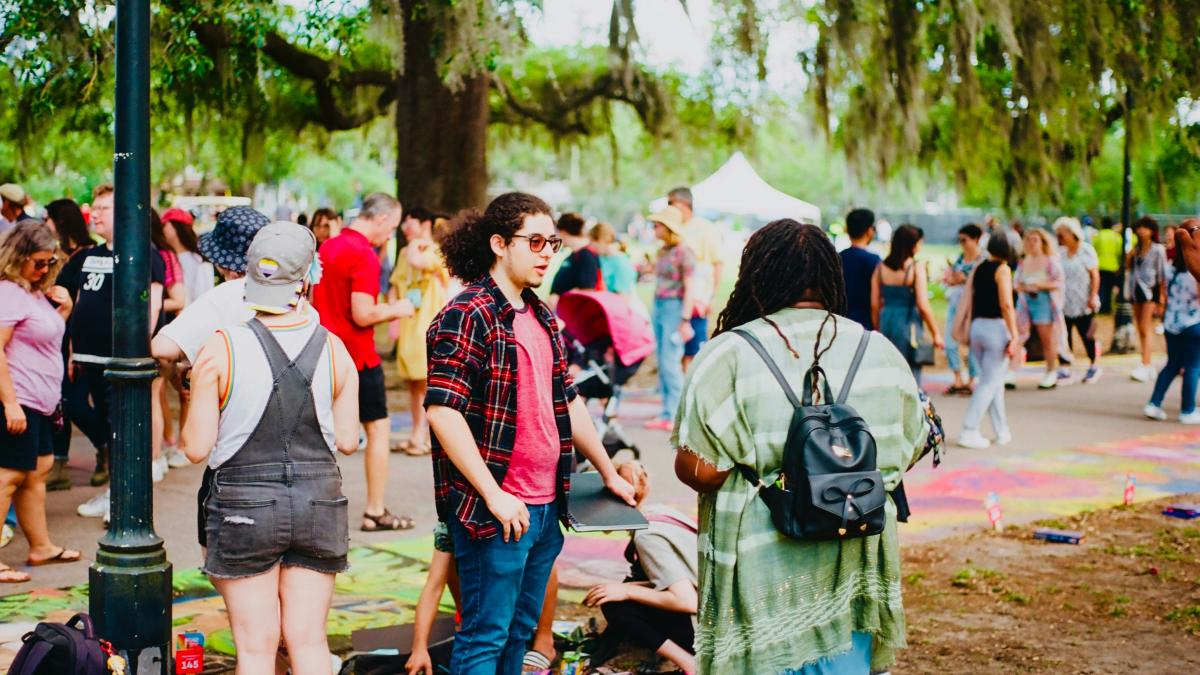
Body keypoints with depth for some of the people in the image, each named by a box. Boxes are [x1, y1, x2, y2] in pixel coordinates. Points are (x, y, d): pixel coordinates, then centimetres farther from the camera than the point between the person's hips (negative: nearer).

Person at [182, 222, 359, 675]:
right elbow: (347, 441, 4)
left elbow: (196, 448, -6)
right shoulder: (335, 350, -2)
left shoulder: (221, 349, -10)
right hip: (318, 502, 2)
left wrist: (198, 396, 11)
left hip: (244, 505, -2)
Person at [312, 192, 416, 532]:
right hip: (359, 357, -7)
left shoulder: (327, 247, 9)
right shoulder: (364, 255, -17)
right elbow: (363, 315, -22)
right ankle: (375, 512, 8)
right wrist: (395, 310, -6)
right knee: (378, 428, 5)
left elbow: (315, 301, 16)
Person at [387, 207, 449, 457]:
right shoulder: (405, 253, 15)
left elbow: (417, 261, -28)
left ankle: (429, 437, -1)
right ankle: (418, 434, 17)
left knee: (428, 382, -6)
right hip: (408, 325, 7)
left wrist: (415, 243, -8)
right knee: (413, 382, 10)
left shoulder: (437, 252, -7)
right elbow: (395, 286, 17)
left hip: (430, 325, -7)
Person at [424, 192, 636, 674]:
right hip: (496, 511, -8)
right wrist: (494, 494, -20)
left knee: (520, 631, 16)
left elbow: (567, 401, 22)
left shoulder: (542, 317, 14)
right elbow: (442, 412, -20)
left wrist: (608, 473, 22)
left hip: (546, 507, 8)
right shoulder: (466, 316, -13)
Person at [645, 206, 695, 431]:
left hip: (675, 307, -8)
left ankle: (673, 415, -5)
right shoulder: (662, 252, 13)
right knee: (661, 360, 9)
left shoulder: (684, 252, -10)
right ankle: (667, 411, 15)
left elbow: (690, 288, -12)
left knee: (670, 361, -9)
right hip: (658, 306, 8)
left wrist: (685, 320, -16)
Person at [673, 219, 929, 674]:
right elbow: (908, 450, 11)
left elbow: (697, 470, -15)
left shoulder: (730, 355, -12)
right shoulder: (880, 353, 2)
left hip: (763, 577, -3)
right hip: (853, 573, 4)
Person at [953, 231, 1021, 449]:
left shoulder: (977, 269, 10)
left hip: (977, 326, 7)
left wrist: (964, 330, 14)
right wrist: (1014, 336, -15)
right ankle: (969, 431, -9)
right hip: (996, 327, -7)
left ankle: (1002, 431, 19)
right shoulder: (1003, 270, -8)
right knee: (990, 382, -2)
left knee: (994, 381, 16)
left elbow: (966, 300, 8)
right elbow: (1006, 305, -16)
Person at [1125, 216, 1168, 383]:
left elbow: (1163, 273, -6)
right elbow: (1128, 269, 22)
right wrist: (1128, 258, 3)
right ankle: (1148, 367, 13)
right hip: (1136, 288, 6)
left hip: (1150, 289, -6)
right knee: (1141, 329, 7)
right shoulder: (1136, 249, 12)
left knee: (1146, 328, -12)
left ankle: (1145, 366, -16)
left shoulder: (1158, 249, -4)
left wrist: (1161, 296, -9)